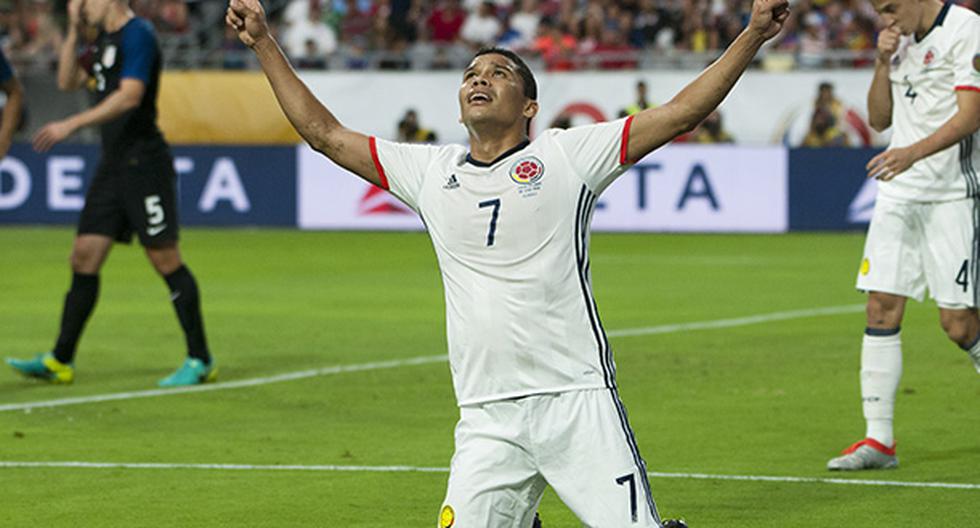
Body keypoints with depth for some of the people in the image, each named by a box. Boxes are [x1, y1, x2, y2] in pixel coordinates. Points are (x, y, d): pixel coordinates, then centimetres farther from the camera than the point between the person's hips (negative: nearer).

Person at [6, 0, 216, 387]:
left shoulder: (137, 35, -13)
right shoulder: (105, 39, 16)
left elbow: (130, 95, -25)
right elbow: (68, 82, 19)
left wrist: (71, 124, -27)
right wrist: (73, 31, 8)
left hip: (144, 163, -9)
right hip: (113, 164, 9)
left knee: (165, 259, -6)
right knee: (84, 257, 6)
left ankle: (200, 361, 2)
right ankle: (61, 361, 9)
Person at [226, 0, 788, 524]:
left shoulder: (568, 155, 4)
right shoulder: (430, 172, 13)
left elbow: (682, 112, 0)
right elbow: (324, 132, 19)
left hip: (579, 402, -3)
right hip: (487, 419, 3)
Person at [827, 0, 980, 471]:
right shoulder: (902, 39, 14)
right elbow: (879, 119, 17)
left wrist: (914, 152, -30)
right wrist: (883, 63, 2)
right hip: (899, 192, 7)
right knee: (881, 307, -2)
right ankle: (878, 439, 0)